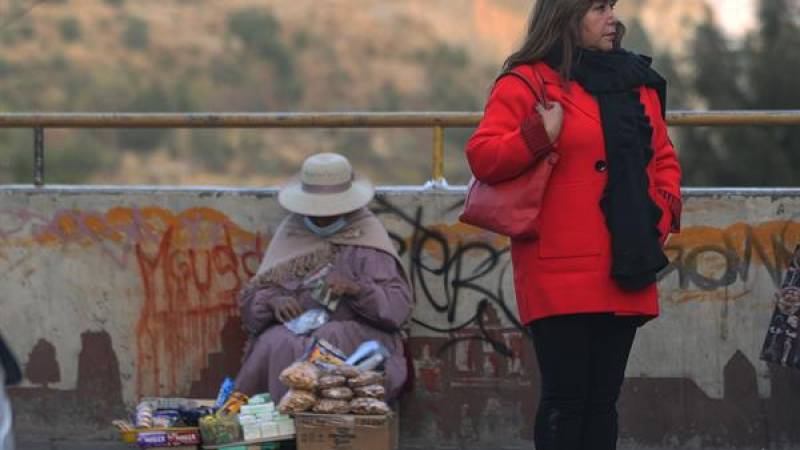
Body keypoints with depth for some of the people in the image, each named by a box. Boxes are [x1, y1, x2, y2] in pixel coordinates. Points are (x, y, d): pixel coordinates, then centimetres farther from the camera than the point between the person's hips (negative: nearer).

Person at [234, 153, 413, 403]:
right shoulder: (291, 232, 12)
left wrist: (356, 289, -23)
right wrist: (274, 301, -13)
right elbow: (251, 299, 10)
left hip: (355, 332, -2)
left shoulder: (367, 235, 2)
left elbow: (399, 306, -6)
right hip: (296, 330, 3)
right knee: (278, 346, -30)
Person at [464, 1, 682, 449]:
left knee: (603, 396, 8)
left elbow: (663, 157, 24)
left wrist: (664, 211, 7)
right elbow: (482, 156, -9)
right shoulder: (528, 83, -2)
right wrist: (540, 136, -22)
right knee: (566, 395, -6)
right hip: (562, 273, -6)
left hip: (626, 270, 6)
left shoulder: (637, 84, 17)